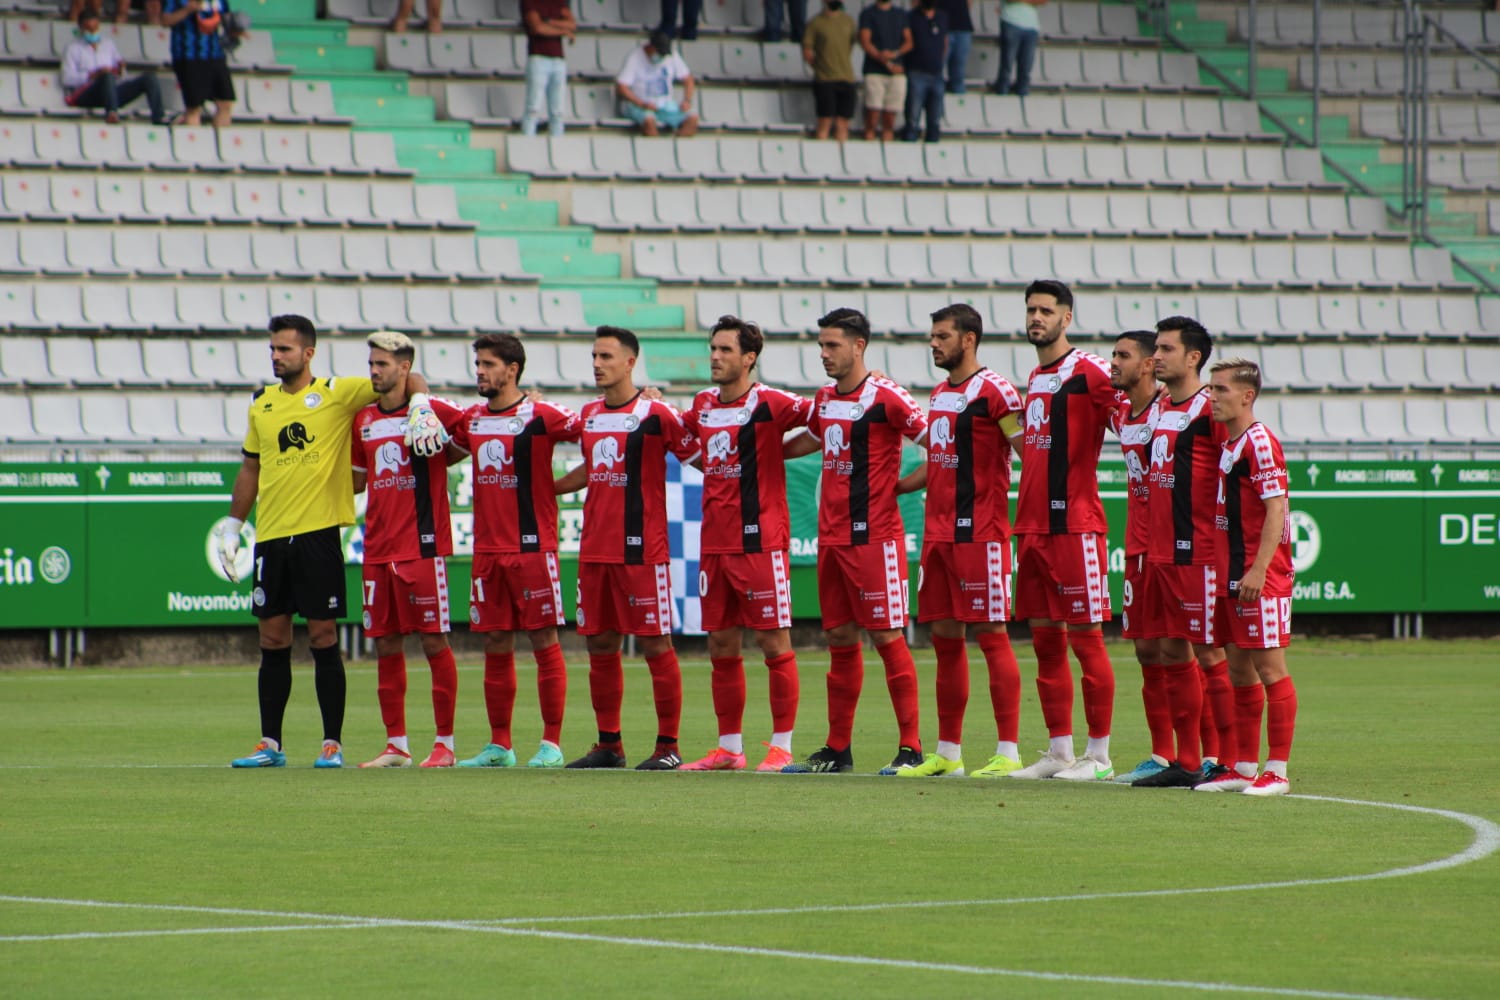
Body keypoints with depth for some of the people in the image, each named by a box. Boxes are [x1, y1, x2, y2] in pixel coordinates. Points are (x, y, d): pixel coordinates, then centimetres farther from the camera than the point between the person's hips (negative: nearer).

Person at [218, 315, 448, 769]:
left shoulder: (337, 394, -1)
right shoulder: (262, 404, 12)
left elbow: (407, 379, 1)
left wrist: (420, 405, -19)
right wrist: (232, 524, 17)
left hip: (318, 534, -4)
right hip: (271, 536, 4)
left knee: (323, 637, -2)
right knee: (272, 641, 7)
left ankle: (332, 744, 3)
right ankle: (269, 744, 12)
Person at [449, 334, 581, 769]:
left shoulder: (540, 416, -7)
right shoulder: (472, 419, 11)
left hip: (532, 547, -6)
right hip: (487, 549, 6)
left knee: (544, 641, -3)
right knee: (495, 647, 8)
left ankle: (551, 743, 0)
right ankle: (498, 746, 13)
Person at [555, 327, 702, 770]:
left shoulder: (656, 414, -7)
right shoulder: (589, 415, 13)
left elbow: (700, 459, -2)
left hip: (641, 548, -7)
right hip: (594, 548, 7)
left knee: (655, 643, -4)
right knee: (600, 645, 9)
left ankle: (668, 746, 0)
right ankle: (608, 745, 16)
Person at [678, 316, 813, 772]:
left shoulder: (768, 403, -8)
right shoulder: (703, 405, 12)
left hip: (760, 541, -7)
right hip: (714, 542, 7)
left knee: (773, 642, -3)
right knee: (721, 646, 9)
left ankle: (781, 747, 1)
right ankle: (728, 748, 16)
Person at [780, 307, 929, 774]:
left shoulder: (885, 397, -10)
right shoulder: (825, 399, 13)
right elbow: (812, 439, 32)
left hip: (874, 537, -7)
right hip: (831, 537, 7)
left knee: (887, 638, -6)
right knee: (839, 639, 10)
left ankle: (911, 747, -3)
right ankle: (837, 749, 15)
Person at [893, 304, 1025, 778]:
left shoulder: (993, 391, -10)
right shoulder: (940, 395, 17)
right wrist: (893, 487, 24)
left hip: (980, 533, -9)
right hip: (938, 532, 9)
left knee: (992, 636, -7)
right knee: (945, 637, 10)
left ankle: (1008, 752, -5)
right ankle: (947, 753, 16)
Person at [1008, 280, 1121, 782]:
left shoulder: (1088, 371, -10)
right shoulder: (1035, 378, 16)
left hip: (1075, 526, -8)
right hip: (1033, 526, 8)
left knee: (1085, 637, -5)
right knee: (1044, 639, 9)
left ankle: (1099, 754, 0)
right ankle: (1059, 752, 15)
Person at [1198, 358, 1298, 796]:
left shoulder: (1259, 443, -12)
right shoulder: (1229, 444, 16)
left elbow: (1276, 509, -18)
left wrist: (1258, 570, -23)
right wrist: (1230, 573, 16)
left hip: (1260, 577, -9)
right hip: (1231, 577, 9)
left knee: (1269, 666, -6)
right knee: (1238, 668, 11)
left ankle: (1277, 772, -4)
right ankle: (1243, 768, 17)